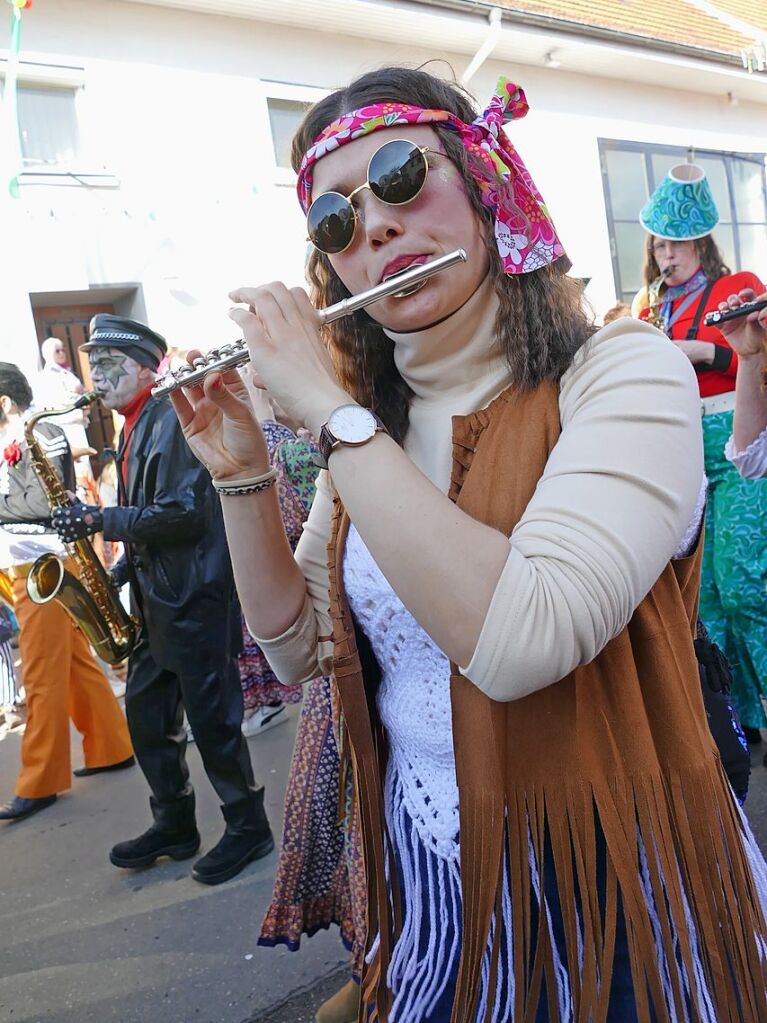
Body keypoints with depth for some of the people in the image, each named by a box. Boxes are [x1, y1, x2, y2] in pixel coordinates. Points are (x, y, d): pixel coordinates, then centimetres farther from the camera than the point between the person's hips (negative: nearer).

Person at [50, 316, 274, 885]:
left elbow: (183, 512, -23)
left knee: (212, 718, 1)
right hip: (156, 598, 10)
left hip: (196, 599, -9)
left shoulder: (172, 421, -14)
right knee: (146, 714, 15)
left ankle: (250, 828, 19)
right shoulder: (133, 429, 15)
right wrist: (123, 569, 7)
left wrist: (101, 520, -19)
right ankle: (174, 826, 30)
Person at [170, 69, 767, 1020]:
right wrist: (242, 472, -8)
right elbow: (296, 647, 4)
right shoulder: (369, 423, 0)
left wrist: (325, 406, -26)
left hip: (606, 893, -4)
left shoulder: (627, 370, -18)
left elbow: (516, 639, -33)